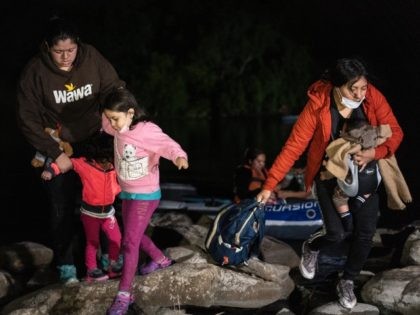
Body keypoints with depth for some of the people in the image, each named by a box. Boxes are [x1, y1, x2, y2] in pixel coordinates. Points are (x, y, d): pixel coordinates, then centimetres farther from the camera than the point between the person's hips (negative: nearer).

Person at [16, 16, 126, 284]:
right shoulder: (35, 71, -18)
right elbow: (28, 120, -15)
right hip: (57, 148, -2)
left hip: (92, 143, 2)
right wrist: (56, 154, -19)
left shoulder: (92, 58, -14)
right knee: (62, 209, 4)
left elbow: (114, 89, -5)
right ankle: (66, 265, 20)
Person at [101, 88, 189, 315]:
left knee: (130, 242, -11)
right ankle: (160, 259, 52)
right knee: (134, 235, 25)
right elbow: (98, 120, 15)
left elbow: (168, 145, -33)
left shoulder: (147, 131, -25)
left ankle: (124, 294, -5)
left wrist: (179, 157, -51)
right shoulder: (117, 128, -3)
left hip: (145, 195, -8)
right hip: (127, 193, 8)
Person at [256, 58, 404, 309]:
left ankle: (348, 282, 26)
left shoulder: (374, 98, -21)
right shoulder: (317, 106, -28)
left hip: (364, 172, 3)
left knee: (366, 232, -1)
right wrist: (270, 185, -25)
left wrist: (374, 153, -33)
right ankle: (311, 248, 29)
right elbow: (294, 146, -24)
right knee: (336, 234, -9)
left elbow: (395, 132, -12)